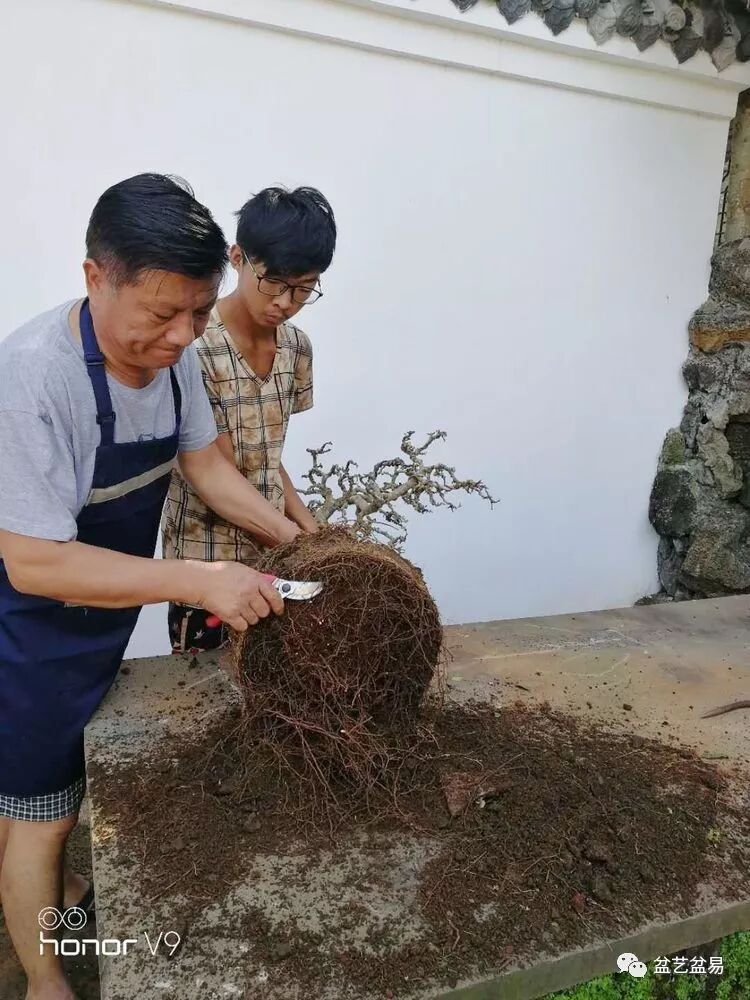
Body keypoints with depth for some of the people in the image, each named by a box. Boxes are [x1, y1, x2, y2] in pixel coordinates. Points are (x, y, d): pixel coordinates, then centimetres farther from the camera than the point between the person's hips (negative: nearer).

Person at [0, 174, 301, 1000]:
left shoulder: (173, 353, -11)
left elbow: (204, 463, 1)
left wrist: (295, 539, -7)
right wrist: (200, 582, -34)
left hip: (107, 617, 7)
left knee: (70, 776, 28)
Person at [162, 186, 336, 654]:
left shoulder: (296, 346, 1)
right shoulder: (194, 347, -19)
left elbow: (266, 458, 7)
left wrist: (315, 535, -3)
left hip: (273, 551, 6)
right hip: (209, 562, -5)